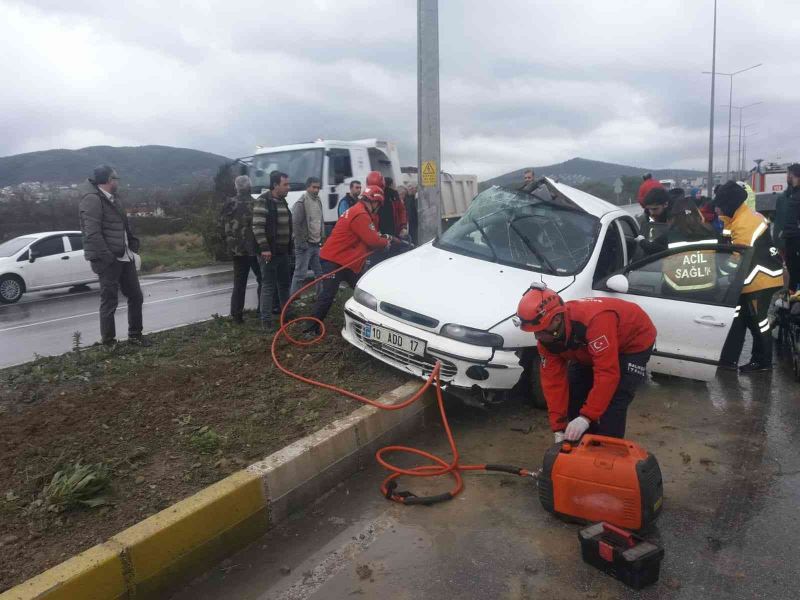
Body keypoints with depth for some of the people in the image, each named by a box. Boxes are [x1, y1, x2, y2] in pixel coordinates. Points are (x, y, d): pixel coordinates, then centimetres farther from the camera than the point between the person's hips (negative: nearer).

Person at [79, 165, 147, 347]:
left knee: (136, 296, 14)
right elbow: (92, 234, -21)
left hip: (125, 257, 9)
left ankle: (135, 335, 28)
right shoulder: (92, 199, -13)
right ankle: (108, 343, 14)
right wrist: (106, 258, -23)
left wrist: (133, 242, 3)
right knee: (109, 301, 1)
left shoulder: (112, 198, 15)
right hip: (109, 260, -9)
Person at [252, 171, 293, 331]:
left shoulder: (283, 201, 14)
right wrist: (264, 248, -24)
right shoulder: (263, 201, -13)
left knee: (285, 283, 17)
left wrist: (289, 247, 20)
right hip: (269, 252, -8)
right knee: (268, 286, -4)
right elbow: (257, 227, -19)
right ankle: (266, 319, 2)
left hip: (283, 251, 8)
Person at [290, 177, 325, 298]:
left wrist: (322, 237, 15)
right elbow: (295, 223, -19)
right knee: (300, 274, -6)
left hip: (317, 244, 8)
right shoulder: (302, 202, -14)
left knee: (320, 272, 15)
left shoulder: (318, 201, 12)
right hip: (305, 246, -8)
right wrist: (301, 242, -18)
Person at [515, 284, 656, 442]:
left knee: (613, 403, -19)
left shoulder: (595, 320, -44)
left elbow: (607, 374, -44)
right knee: (574, 392, 4)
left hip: (635, 342, -7)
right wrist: (559, 429, -20)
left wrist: (586, 417, -44)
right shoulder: (546, 338, -20)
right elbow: (553, 381, -17)